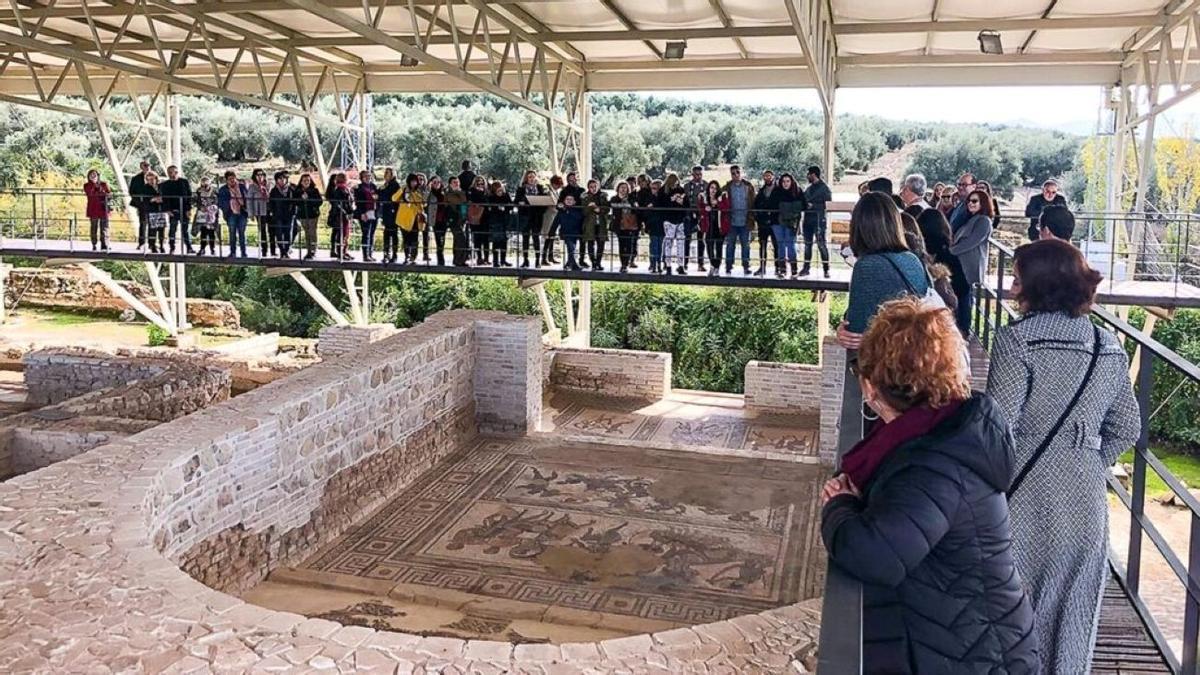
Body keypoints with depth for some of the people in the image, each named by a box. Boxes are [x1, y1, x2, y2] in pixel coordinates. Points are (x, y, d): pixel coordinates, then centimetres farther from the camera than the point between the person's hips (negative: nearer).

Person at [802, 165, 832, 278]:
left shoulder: (824, 188, -4)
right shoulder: (808, 188, 16)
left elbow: (827, 205, -11)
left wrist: (813, 206, -15)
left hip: (819, 219, -7)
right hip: (808, 219, 7)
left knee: (821, 244, -7)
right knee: (807, 244, 10)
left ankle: (826, 269, -5)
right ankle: (806, 268, 17)